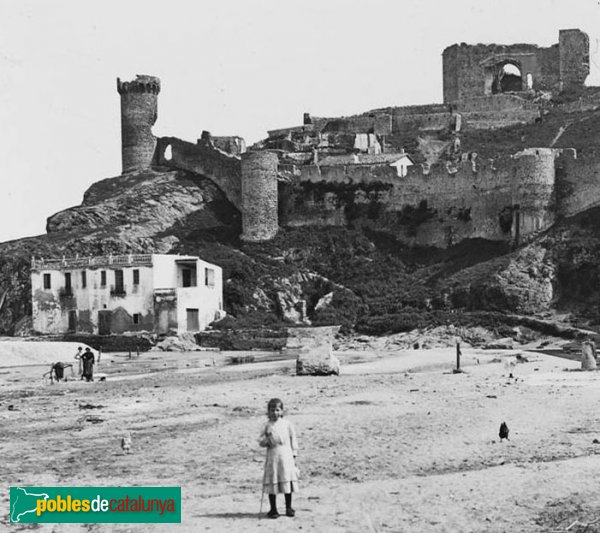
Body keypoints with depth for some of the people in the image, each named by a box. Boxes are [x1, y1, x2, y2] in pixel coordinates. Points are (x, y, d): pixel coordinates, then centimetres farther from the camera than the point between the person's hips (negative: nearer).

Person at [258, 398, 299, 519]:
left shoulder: (287, 424, 4)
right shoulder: (267, 426, 4)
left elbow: (293, 439, 8)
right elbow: (260, 441, 5)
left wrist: (294, 455, 5)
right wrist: (266, 440, -17)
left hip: (286, 456, 0)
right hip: (272, 456, 0)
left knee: (287, 481, 2)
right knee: (272, 482, 1)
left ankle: (288, 508, 15)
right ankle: (273, 509, 12)